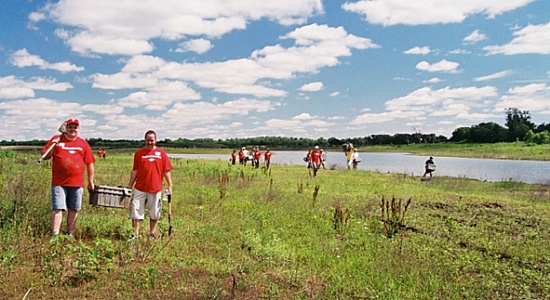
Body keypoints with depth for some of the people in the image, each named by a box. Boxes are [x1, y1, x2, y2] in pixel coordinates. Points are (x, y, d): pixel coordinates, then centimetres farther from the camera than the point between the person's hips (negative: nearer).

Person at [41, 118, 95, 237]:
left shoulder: (83, 143, 10)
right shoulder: (56, 139, 8)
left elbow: (90, 163, 11)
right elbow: (45, 156, 7)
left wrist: (90, 182, 8)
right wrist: (52, 146, -11)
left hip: (77, 183, 2)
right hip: (59, 183, -2)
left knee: (73, 209, 7)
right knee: (57, 208, -7)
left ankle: (70, 234, 18)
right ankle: (55, 235, -5)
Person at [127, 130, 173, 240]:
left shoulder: (161, 153, 2)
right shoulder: (139, 153, 4)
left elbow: (166, 171, 4)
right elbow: (134, 171, 8)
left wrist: (169, 186, 2)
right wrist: (130, 186, 7)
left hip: (156, 189, 0)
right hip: (140, 188, 0)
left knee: (154, 214, 10)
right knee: (136, 212, 1)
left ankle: (152, 235, 25)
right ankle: (136, 235, 10)